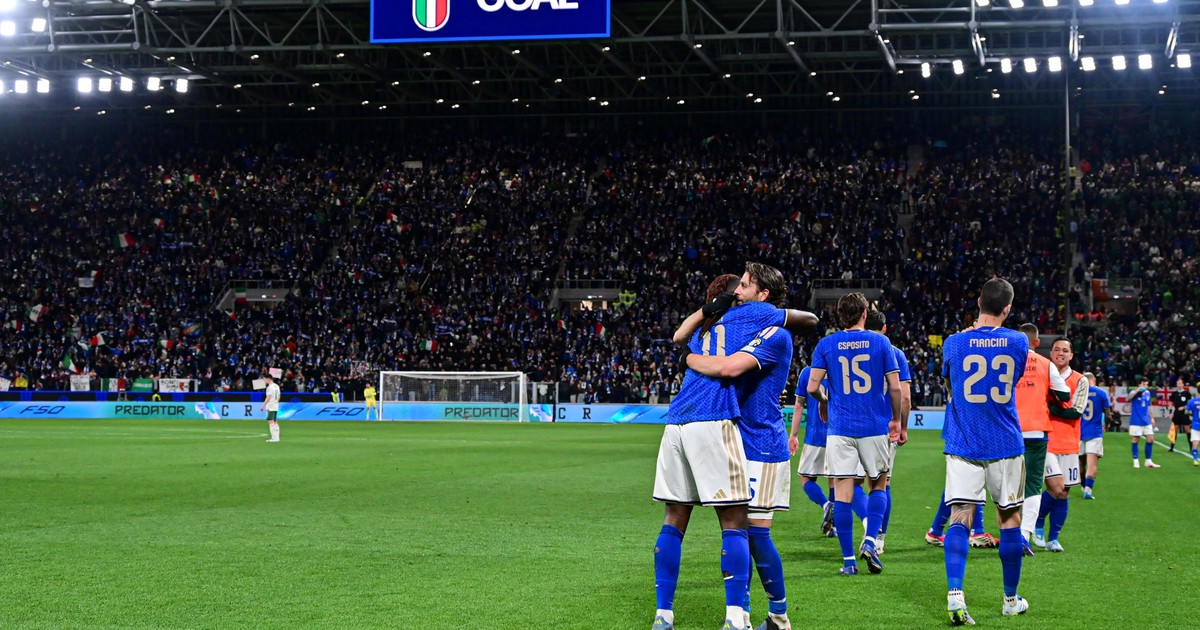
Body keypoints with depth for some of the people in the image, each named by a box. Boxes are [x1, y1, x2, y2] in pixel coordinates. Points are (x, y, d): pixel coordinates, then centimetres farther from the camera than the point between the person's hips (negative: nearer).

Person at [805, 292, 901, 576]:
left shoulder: (826, 345, 2)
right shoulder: (880, 342, 1)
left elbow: (812, 386, -3)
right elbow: (895, 387, 0)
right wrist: (896, 420, 13)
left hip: (840, 428, 0)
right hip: (875, 427, 0)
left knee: (843, 492, 0)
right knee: (878, 485, 16)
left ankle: (849, 560, -1)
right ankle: (870, 541, -3)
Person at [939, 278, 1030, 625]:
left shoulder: (954, 343, -3)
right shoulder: (1019, 342, -2)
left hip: (963, 446, 0)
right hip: (1006, 448, 1)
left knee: (960, 519, -3)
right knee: (1010, 520, 12)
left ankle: (955, 593, -21)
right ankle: (1011, 600, 23)